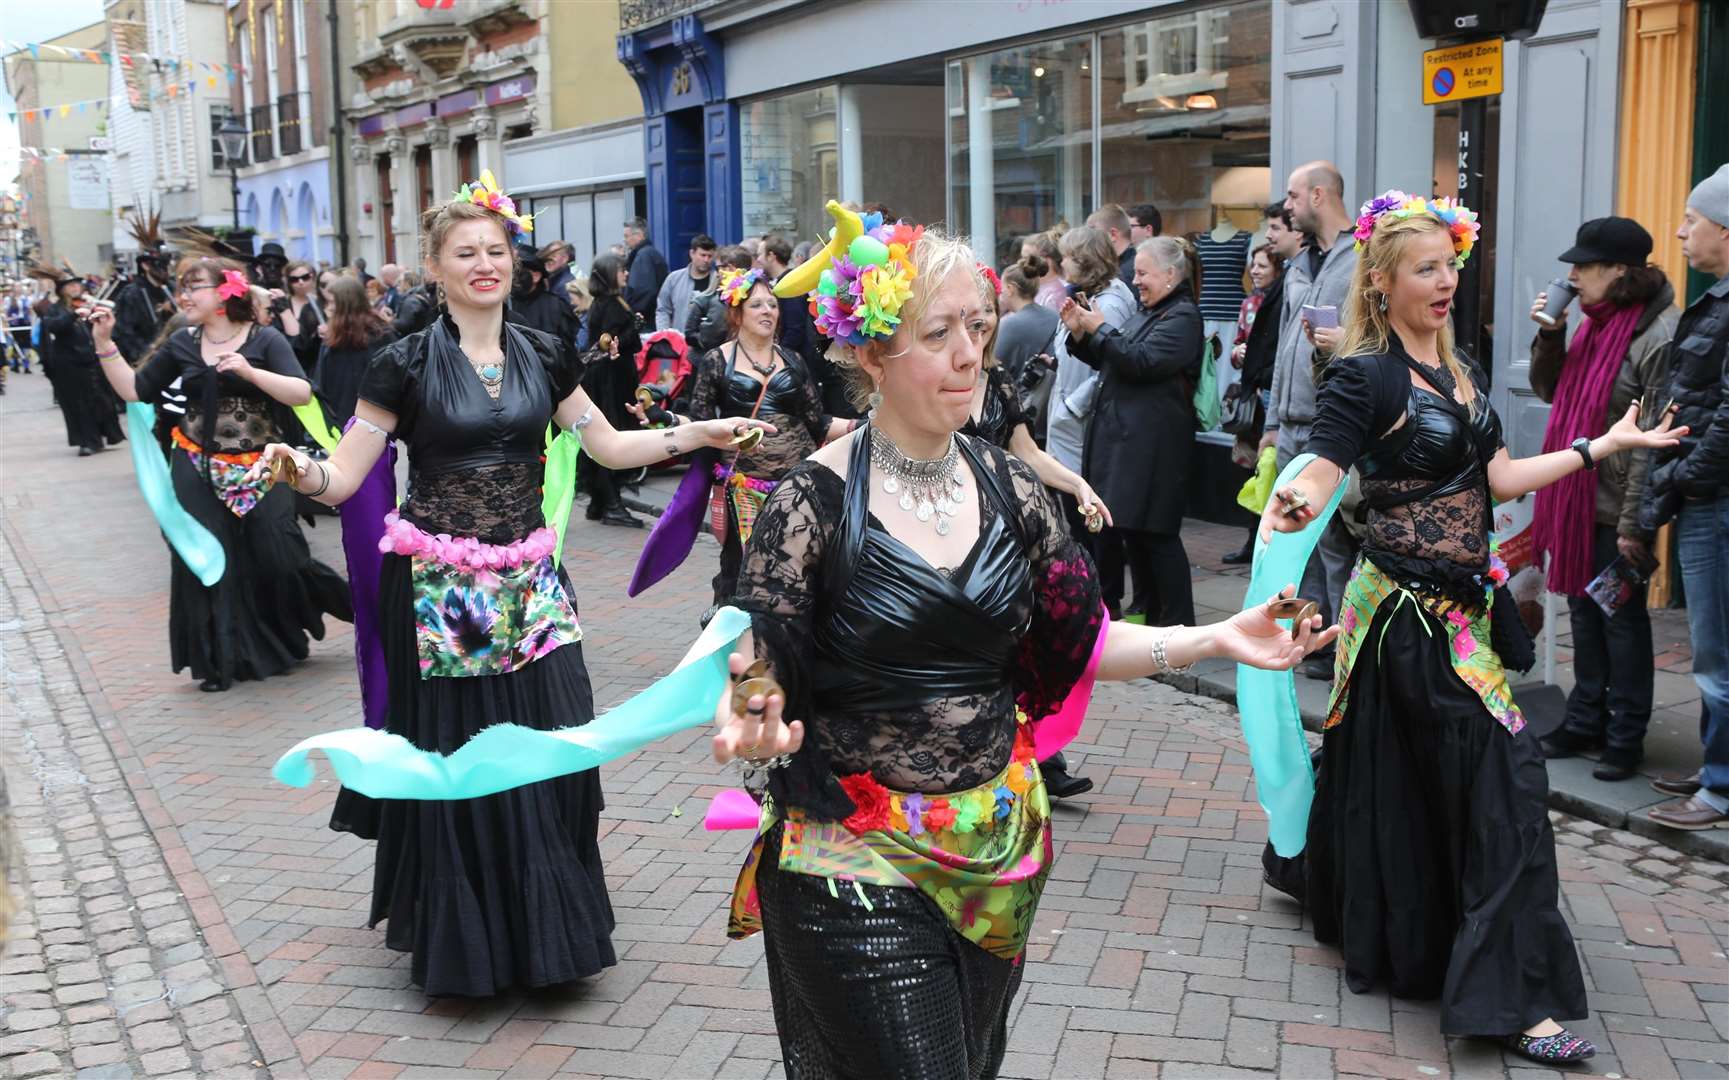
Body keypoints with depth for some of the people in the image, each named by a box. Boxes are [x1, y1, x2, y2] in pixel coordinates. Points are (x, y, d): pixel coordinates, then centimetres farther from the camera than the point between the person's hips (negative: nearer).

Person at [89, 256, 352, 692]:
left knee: (277, 556, -8)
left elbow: (302, 394, -17)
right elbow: (134, 390, 8)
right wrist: (105, 344, 1)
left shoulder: (264, 340, -5)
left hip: (259, 471, -3)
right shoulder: (182, 344, 6)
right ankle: (223, 660, 14)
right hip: (198, 471, 3)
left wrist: (250, 371, -28)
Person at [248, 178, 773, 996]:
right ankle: (463, 938, 23)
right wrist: (302, 470, -28)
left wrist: (700, 433, 9)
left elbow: (609, 447, 16)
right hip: (438, 589, -3)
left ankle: (545, 926, 22)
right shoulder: (407, 365, -4)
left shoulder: (543, 357, 7)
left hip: (529, 585, 3)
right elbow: (344, 477, -7)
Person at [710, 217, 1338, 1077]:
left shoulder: (1009, 490, 0)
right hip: (857, 866, -5)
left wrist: (1217, 639, -5)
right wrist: (746, 726, -34)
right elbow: (760, 683, -11)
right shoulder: (812, 504, -14)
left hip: (996, 851, 5)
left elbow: (1076, 645, 6)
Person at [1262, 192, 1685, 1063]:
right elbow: (1322, 471, -22)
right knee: (1504, 774, -9)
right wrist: (1295, 502, -45)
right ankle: (1510, 994, -4)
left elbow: (1501, 478, 10)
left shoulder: (1463, 375, 13)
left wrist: (1605, 445, 11)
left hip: (1459, 602, 7)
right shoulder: (1364, 377, -12)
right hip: (1411, 607, -7)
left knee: (1400, 782, 17)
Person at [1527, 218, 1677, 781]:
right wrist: (1549, 336, 2)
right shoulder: (1596, 325, 9)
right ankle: (1585, 720, 28)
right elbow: (1549, 389, 19)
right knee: (1583, 610, 16)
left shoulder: (1658, 336, -17)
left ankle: (1625, 736, 14)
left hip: (1617, 508, -8)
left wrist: (1634, 523, -21)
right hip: (1577, 499, 8)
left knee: (1622, 617, 3)